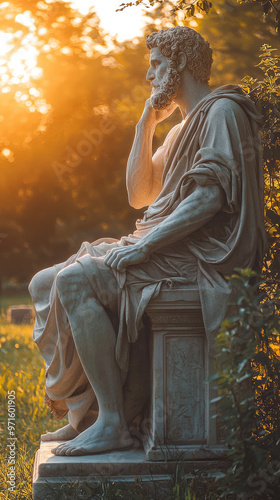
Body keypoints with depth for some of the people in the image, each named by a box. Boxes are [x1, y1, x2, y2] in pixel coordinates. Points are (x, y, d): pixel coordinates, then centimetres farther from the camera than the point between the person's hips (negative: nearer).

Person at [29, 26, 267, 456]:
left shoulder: (223, 111, -6)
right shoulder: (182, 128, 25)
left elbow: (210, 198, -19)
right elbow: (139, 195, 20)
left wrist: (144, 245, -23)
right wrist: (146, 123, 15)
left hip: (197, 255, -10)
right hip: (164, 250, 10)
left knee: (75, 280, -28)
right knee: (46, 284, 1)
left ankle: (112, 423, -27)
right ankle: (82, 414, -5)